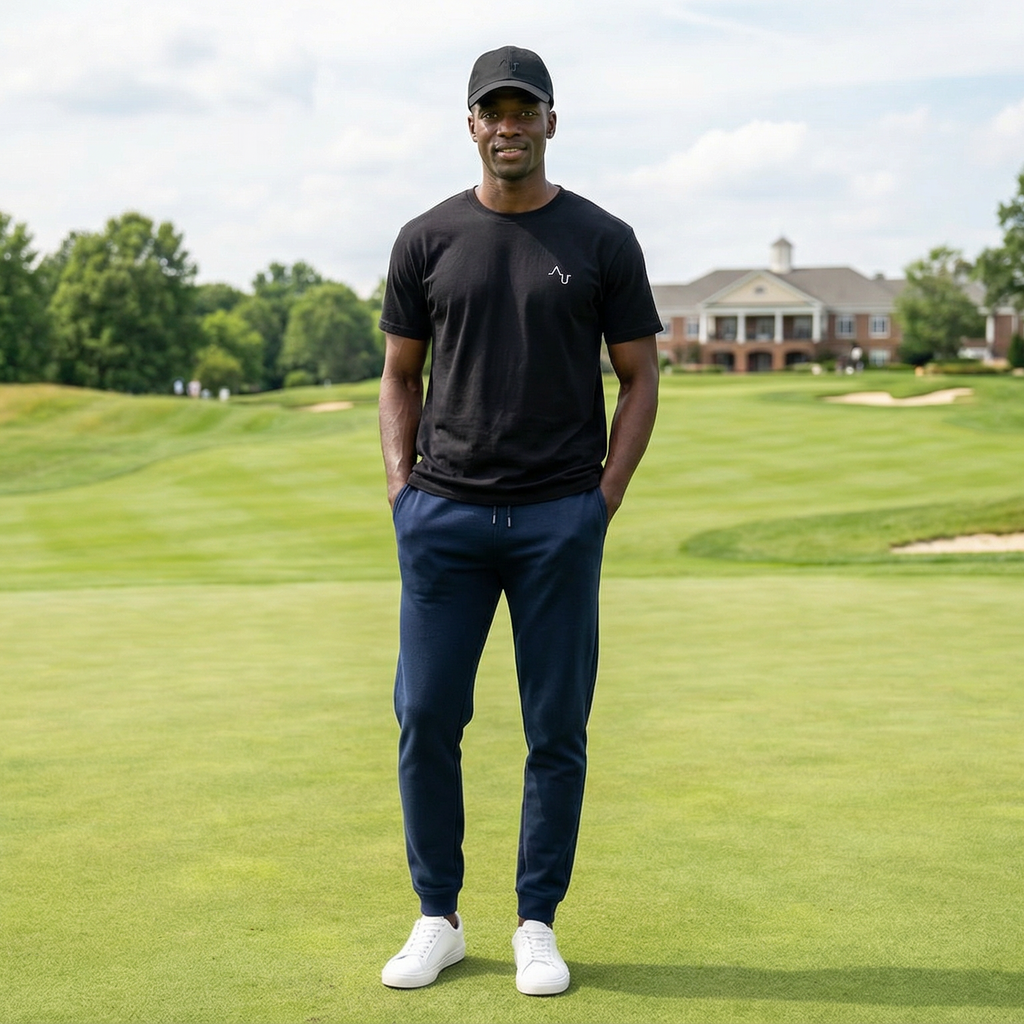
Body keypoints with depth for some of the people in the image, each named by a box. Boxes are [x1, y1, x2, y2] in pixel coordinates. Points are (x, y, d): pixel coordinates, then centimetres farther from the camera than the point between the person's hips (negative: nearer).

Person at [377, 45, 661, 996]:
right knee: (426, 718, 1)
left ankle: (537, 925, 17)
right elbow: (400, 376, 12)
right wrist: (403, 491, 1)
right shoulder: (426, 240, 7)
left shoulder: (603, 241, 3)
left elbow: (639, 379, 6)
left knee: (557, 730, 3)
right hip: (444, 515, 1)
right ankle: (437, 918, 17)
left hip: (560, 519, -1)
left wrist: (605, 497, -3)